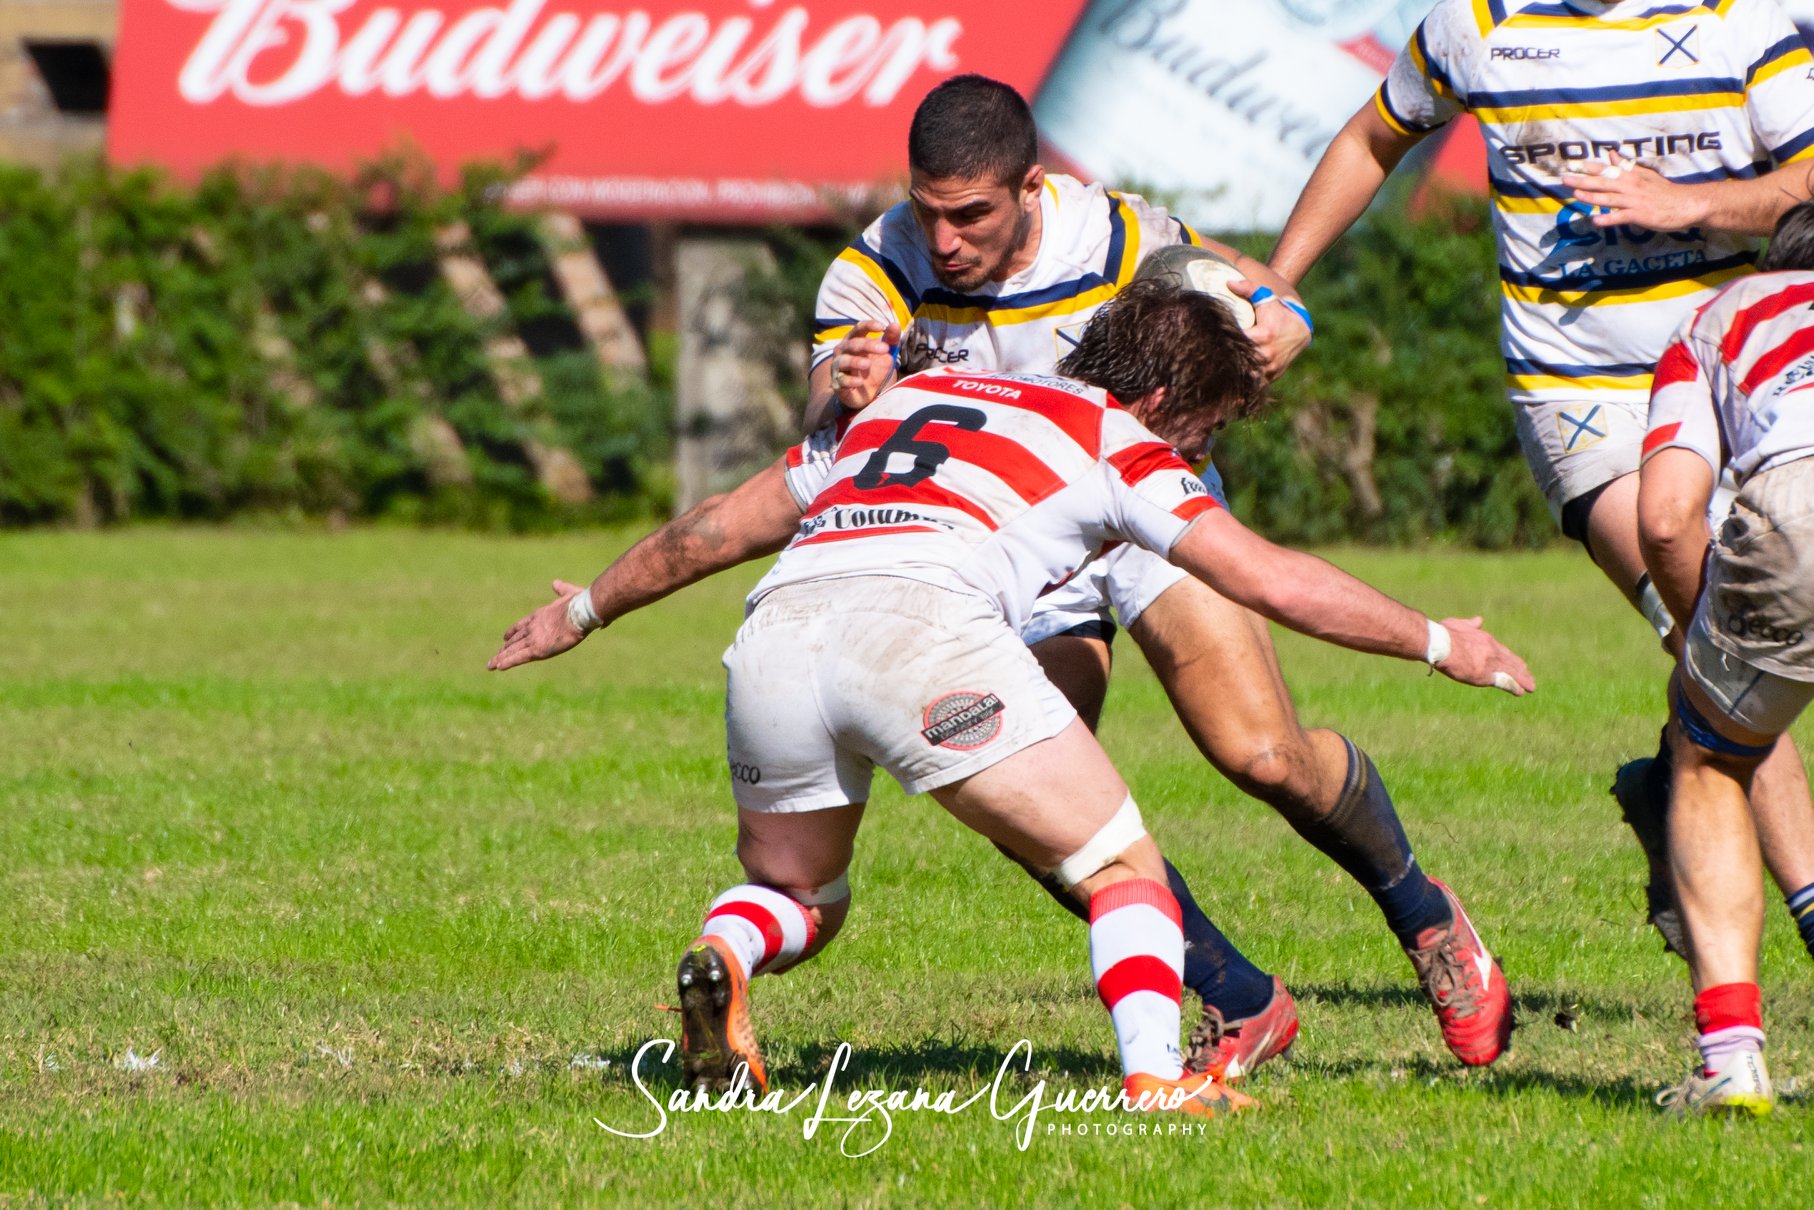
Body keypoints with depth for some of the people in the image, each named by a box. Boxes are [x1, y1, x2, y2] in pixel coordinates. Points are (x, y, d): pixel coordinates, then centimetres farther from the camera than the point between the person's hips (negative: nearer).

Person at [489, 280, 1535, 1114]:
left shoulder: (914, 395, 35)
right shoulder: (1116, 441, 19)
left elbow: (719, 528, 40)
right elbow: (1275, 582, 13)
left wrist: (583, 609, 53)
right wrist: (1441, 643, 25)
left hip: (774, 631, 5)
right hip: (922, 624, -5)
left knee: (796, 899, 27)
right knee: (1126, 874, 8)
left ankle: (722, 961, -6)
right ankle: (1155, 1080, -15)